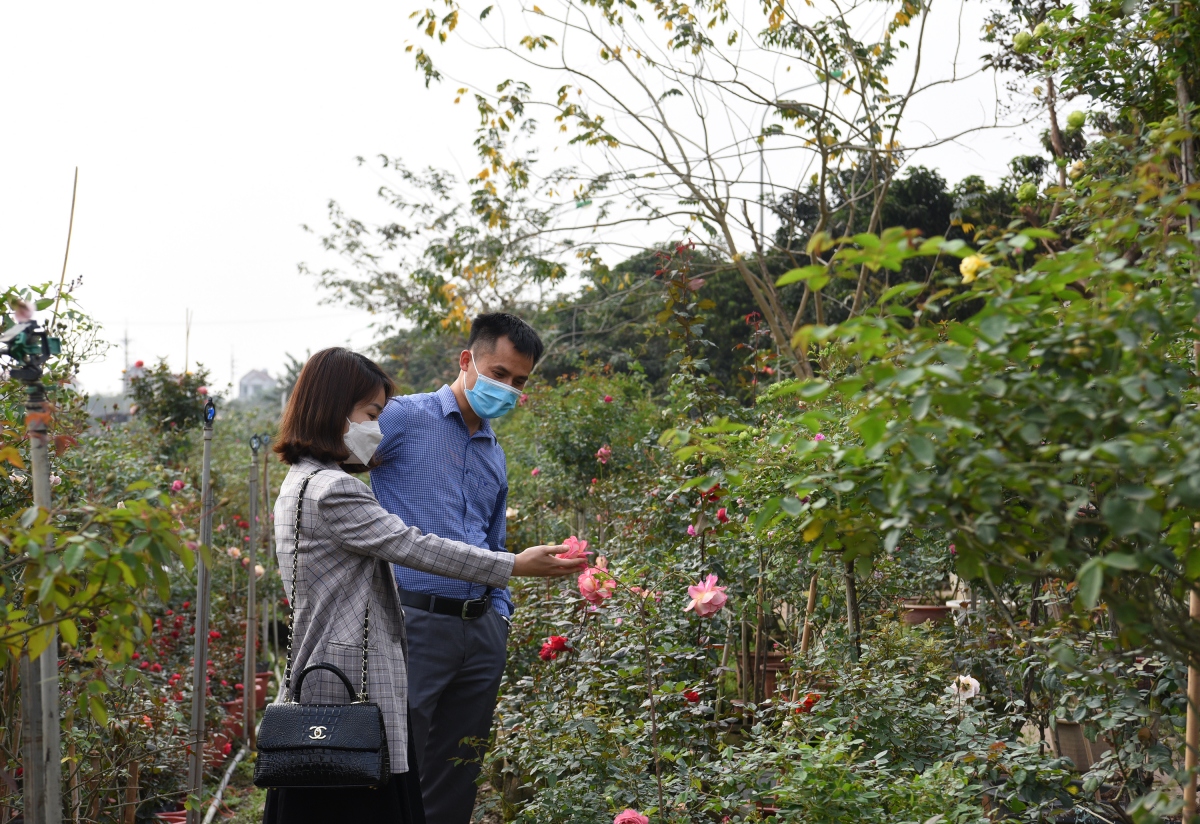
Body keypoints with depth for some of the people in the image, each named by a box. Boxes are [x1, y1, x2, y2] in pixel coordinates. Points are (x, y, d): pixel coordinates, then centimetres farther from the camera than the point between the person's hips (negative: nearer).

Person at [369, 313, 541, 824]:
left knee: (457, 782, 11)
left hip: (480, 630, 7)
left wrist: (500, 611, 14)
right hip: (415, 622, -7)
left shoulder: (496, 456, 19)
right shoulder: (404, 418, -4)